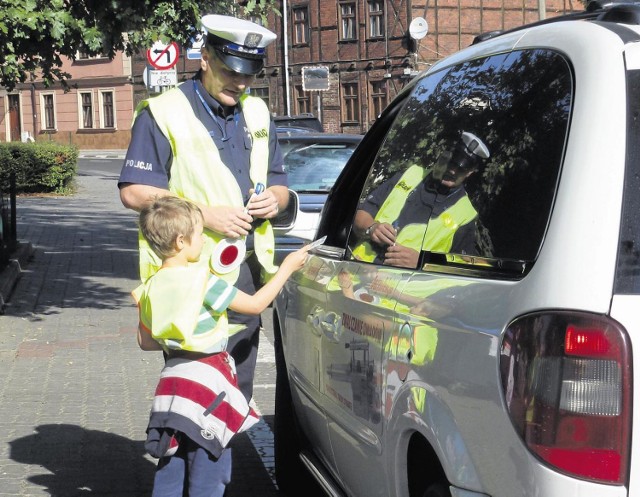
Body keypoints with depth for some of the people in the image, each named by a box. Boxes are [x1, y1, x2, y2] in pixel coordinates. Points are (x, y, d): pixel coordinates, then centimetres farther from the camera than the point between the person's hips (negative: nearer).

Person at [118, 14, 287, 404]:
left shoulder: (257, 114, 14)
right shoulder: (164, 113, -6)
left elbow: (279, 183, 21)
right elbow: (134, 191, -11)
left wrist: (274, 200, -4)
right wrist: (205, 214, -18)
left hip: (246, 273, 6)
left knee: (239, 389, 13)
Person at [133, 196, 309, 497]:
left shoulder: (150, 289, 4)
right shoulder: (203, 281, -15)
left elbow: (146, 342, 11)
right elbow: (255, 304, -7)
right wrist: (288, 267, 2)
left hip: (172, 381, 6)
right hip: (207, 382, -6)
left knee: (170, 471, 14)